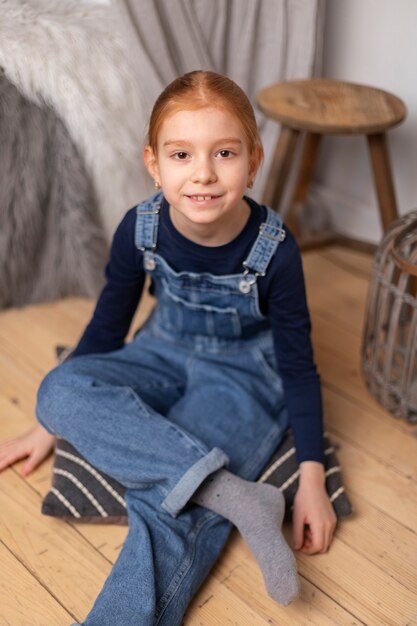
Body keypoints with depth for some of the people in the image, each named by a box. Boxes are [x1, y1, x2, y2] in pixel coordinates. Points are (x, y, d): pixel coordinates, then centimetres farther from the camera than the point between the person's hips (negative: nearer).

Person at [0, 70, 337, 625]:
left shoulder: (274, 249, -23)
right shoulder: (141, 229, -15)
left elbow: (298, 365, -11)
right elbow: (107, 328, 1)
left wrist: (313, 480, -15)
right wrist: (51, 426, 9)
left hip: (245, 374, -4)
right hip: (165, 356, 4)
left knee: (167, 507, -30)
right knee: (60, 390, -27)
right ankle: (233, 494, -33)